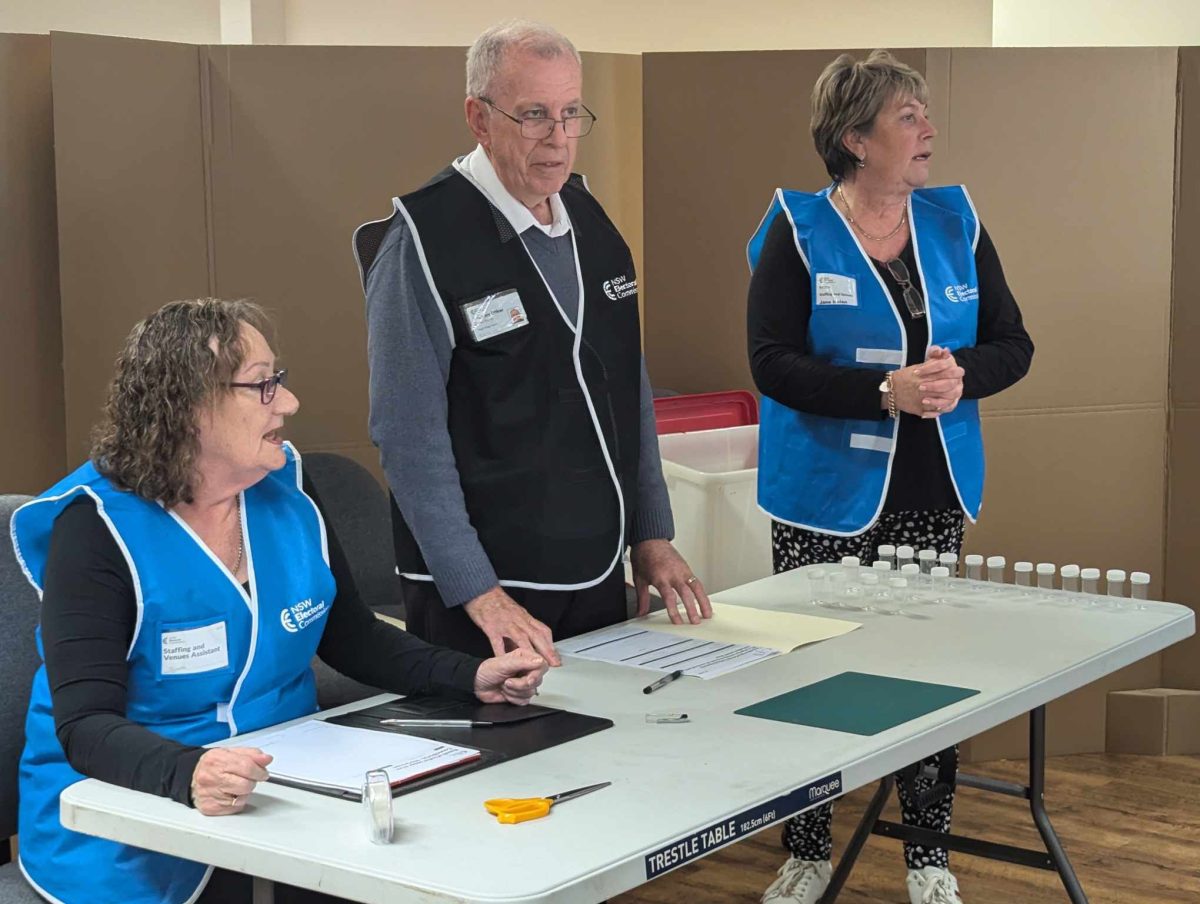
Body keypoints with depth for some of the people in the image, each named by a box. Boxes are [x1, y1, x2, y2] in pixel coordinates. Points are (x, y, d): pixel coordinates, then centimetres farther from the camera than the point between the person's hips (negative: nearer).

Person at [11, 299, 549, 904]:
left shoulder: (286, 490, 4)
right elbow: (86, 725, -22)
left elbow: (353, 638, 15)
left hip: (284, 789, 6)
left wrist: (473, 676, -1)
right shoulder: (97, 528, -14)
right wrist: (189, 774, -42)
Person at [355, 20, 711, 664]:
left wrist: (651, 535, 11)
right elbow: (408, 434, -16)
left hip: (601, 573, 7)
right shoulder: (421, 241, -14)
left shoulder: (589, 217, 7)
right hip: (475, 592, -7)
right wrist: (478, 593, -19)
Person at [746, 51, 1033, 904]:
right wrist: (890, 390, -24)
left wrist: (959, 377, -16)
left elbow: (1013, 344, 5)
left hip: (932, 497, 3)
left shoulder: (955, 222, 5)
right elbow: (773, 362, -14)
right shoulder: (798, 231, -6)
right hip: (827, 499, -3)